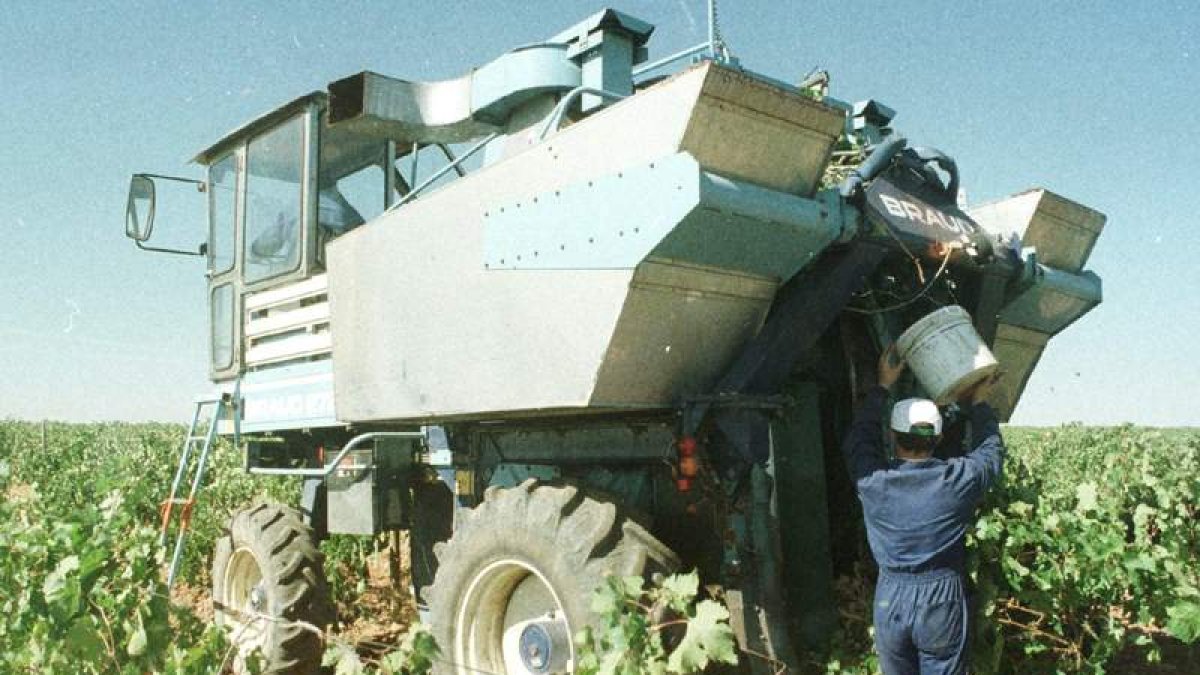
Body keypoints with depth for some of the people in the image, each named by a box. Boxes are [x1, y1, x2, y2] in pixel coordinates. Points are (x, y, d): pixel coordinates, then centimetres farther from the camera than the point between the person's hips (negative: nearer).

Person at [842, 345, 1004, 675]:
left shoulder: (872, 480, -10)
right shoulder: (957, 479, -12)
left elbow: (858, 438, 11)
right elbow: (991, 450, 9)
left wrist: (883, 387, 17)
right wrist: (978, 403, 22)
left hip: (889, 599, 1)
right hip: (942, 600, -1)